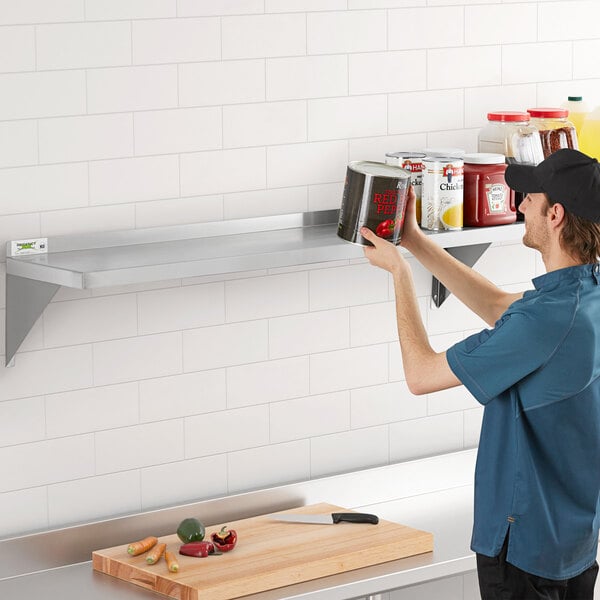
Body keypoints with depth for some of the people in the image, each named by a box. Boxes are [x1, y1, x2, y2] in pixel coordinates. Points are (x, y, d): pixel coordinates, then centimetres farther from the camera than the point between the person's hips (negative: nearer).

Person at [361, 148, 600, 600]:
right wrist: (415, 241, 18)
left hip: (527, 542, -9)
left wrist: (399, 271, -6)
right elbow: (500, 309, 18)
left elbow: (421, 373, -19)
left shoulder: (550, 316, -29)